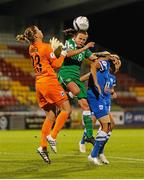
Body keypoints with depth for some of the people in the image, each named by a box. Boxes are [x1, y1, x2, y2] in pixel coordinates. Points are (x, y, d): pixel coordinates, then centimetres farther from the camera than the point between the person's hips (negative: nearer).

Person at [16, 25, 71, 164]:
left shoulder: (31, 49, 11)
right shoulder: (45, 47, -11)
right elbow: (56, 65, -7)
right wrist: (63, 54, 6)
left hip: (39, 84, 8)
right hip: (49, 81, -8)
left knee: (50, 115, 10)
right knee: (66, 109, -1)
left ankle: (43, 146, 3)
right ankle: (52, 137, -11)